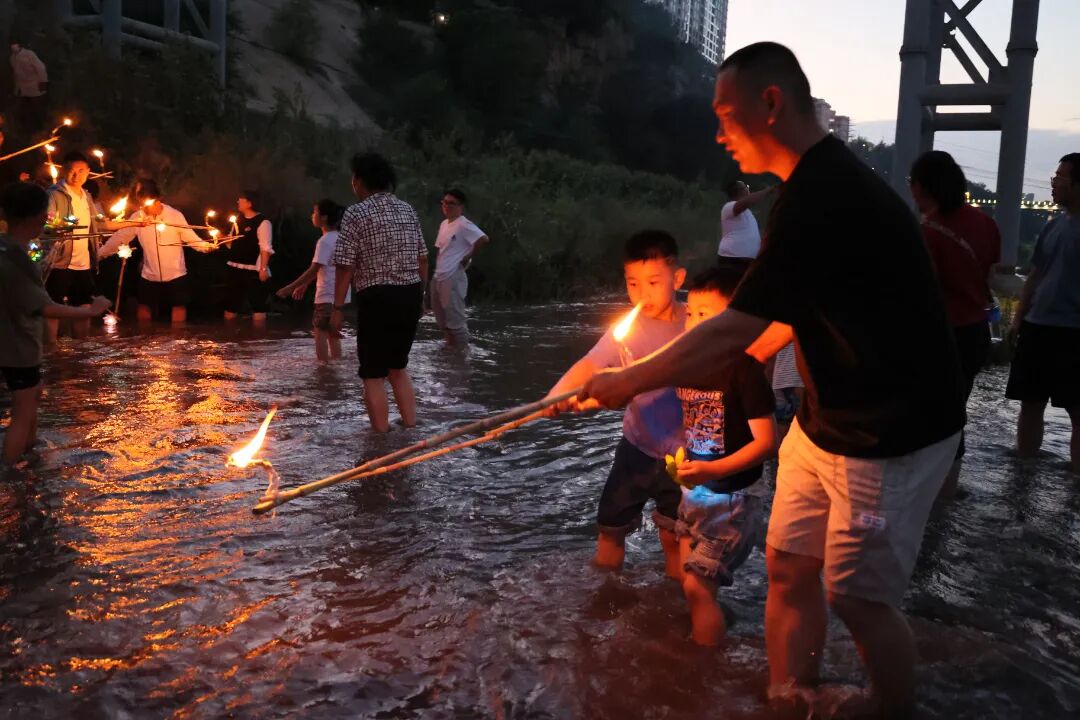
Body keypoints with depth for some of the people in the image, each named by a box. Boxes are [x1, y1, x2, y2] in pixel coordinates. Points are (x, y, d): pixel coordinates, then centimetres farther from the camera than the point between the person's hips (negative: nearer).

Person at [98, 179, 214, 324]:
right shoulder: (137, 217, -3)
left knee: (178, 322, 2)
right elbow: (119, 238, 0)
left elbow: (191, 238, -9)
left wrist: (207, 246, -28)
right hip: (149, 277, 3)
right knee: (143, 319, 12)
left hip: (175, 276, -3)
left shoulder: (175, 215, -10)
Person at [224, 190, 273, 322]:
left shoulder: (262, 222, -10)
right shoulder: (239, 220, 14)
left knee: (257, 305, -1)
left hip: (253, 269, -8)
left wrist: (263, 268, -21)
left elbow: (266, 248, -15)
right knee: (230, 305, 13)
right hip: (234, 268, 8)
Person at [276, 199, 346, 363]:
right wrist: (304, 285, 23)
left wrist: (290, 287, -16)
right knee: (332, 333, 16)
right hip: (339, 294, 9)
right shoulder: (338, 238, 12)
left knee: (320, 332, -3)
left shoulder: (325, 240, -17)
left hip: (327, 295, -9)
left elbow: (314, 270, -20)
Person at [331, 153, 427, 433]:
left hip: (377, 298, -6)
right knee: (398, 366, 21)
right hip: (410, 295, 6)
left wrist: (337, 308, -5)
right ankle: (410, 426, 22)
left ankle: (382, 435, 6)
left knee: (374, 374, 4)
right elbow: (422, 259, 13)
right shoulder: (407, 209, 11)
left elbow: (346, 266, -11)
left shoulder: (356, 214, -7)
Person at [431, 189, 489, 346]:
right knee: (441, 319, 16)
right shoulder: (444, 224, 16)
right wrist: (436, 271, 9)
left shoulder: (464, 224, -12)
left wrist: (468, 257, -15)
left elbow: (483, 239, -25)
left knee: (455, 320, -5)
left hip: (453, 278, -9)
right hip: (439, 277, 9)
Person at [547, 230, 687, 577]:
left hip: (681, 451, -2)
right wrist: (556, 395, -41)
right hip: (637, 445, 2)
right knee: (610, 528, 11)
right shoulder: (627, 328, -9)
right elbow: (589, 365, -22)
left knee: (673, 537, 11)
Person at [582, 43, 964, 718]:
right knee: (789, 565, 12)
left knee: (858, 597, 3)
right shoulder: (821, 180, 6)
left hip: (891, 434, -9)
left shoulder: (824, 195, -26)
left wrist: (627, 381, -16)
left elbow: (734, 332, -26)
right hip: (825, 421, 9)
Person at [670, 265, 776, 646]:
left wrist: (712, 470, -30)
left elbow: (766, 442, -21)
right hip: (694, 494, 8)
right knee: (689, 581, 17)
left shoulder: (744, 369, -18)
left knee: (698, 585, -9)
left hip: (732, 498, -8)